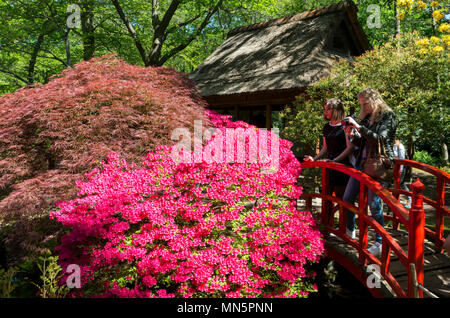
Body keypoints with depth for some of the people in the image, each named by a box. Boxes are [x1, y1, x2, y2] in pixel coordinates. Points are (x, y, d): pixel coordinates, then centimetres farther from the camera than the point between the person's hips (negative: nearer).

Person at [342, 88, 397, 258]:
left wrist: (359, 127, -22)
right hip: (362, 163, 8)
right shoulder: (366, 118, 13)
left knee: (374, 204, -8)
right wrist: (352, 135, -1)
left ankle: (380, 243, 4)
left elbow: (379, 139, -19)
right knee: (347, 198, 10)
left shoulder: (388, 116, -6)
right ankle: (350, 230, 31)